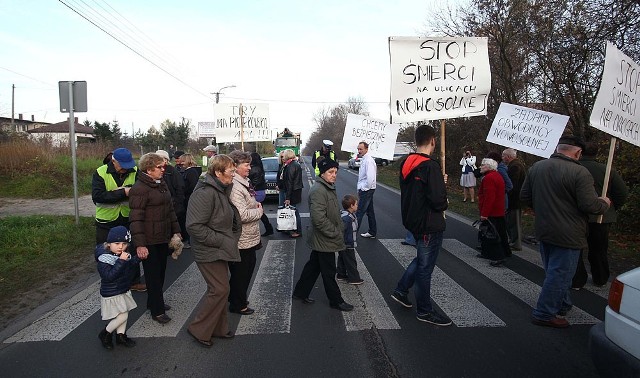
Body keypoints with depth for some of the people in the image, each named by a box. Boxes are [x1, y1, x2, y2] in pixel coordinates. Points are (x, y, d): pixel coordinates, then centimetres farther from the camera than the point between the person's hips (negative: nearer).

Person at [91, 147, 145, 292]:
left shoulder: (135, 172, -6)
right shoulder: (101, 173, -13)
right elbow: (97, 196, -24)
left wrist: (130, 190, -31)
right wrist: (123, 193, -30)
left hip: (128, 220, 2)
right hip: (106, 222, -2)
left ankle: (134, 281, 33)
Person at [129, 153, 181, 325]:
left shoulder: (162, 184, 11)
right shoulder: (139, 189, -16)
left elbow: (170, 209, 19)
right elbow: (136, 218, -20)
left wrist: (176, 230, 17)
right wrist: (139, 244, -23)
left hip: (163, 237, 8)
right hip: (149, 241, -8)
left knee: (161, 271, 17)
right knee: (153, 274, 1)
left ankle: (155, 302, 33)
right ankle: (157, 310, 12)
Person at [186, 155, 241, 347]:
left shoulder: (221, 190, 9)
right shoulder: (205, 193, -24)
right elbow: (194, 226, -28)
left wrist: (230, 239, 12)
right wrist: (220, 240, -23)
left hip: (220, 250, 10)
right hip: (209, 251, -10)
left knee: (220, 288, 16)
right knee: (220, 289, -5)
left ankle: (219, 328, 31)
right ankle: (199, 330, 12)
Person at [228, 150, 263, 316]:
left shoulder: (243, 183, 10)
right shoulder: (234, 187, -24)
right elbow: (241, 215, -30)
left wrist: (256, 207, 7)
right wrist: (259, 211, -14)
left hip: (249, 238, 10)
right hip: (241, 240, -10)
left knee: (248, 268, 22)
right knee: (240, 273, 7)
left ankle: (238, 299, 39)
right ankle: (238, 304, 25)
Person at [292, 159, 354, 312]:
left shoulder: (329, 188, 11)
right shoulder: (318, 190, -23)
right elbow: (319, 218, -29)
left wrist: (340, 228, 11)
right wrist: (335, 233, -21)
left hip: (321, 239, 10)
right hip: (325, 240, -10)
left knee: (314, 265, 20)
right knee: (329, 272, 6)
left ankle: (300, 292, 33)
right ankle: (336, 301, 21)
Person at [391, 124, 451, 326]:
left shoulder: (407, 163, 6)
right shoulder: (430, 165, -22)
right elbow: (438, 199, -26)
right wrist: (443, 206, -3)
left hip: (412, 220, 8)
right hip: (429, 224, -8)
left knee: (422, 259, 26)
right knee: (425, 266, 4)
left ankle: (401, 290, 29)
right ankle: (424, 311, 19)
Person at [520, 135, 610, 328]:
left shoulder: (536, 167, 2)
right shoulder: (579, 172, -19)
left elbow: (524, 196, 7)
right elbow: (589, 205, -20)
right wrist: (604, 203, 2)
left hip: (543, 231, 7)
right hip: (568, 236, -7)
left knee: (553, 271, 22)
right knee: (560, 274, 3)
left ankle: (562, 305, 38)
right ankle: (544, 314, 10)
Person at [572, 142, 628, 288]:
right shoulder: (606, 170, -6)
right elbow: (623, 192, -2)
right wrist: (611, 208, 11)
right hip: (599, 217, 2)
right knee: (598, 250, 18)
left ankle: (577, 281, 13)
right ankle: (600, 279, 32)